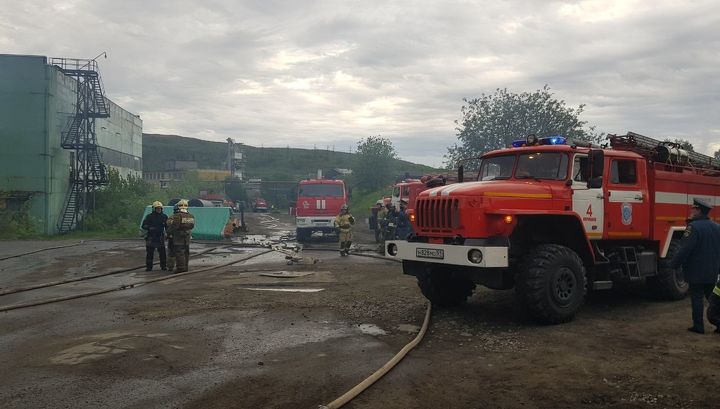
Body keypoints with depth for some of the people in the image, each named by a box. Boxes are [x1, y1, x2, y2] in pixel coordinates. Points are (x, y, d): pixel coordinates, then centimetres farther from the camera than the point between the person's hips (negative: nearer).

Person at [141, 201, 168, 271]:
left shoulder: (164, 217, 6)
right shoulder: (149, 217, -2)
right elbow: (143, 226, -4)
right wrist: (150, 228, -21)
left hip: (160, 238, 2)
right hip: (151, 237, -2)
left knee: (162, 253, 2)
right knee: (149, 253, 2)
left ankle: (163, 266, 12)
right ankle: (148, 267, 9)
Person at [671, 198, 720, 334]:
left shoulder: (694, 227, -17)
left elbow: (685, 249, -22)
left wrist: (675, 264, -12)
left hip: (696, 272, -7)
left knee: (697, 298, 0)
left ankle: (698, 326, 5)